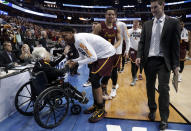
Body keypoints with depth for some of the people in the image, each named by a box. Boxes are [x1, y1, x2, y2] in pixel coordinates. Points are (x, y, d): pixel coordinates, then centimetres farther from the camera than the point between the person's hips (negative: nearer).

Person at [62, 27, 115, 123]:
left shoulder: (79, 40, -24)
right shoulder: (76, 41, 7)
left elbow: (93, 58, -27)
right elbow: (83, 57, 14)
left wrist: (76, 63, -20)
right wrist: (73, 61, -3)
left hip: (106, 54, -10)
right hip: (99, 55, 10)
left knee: (95, 80, -14)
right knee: (93, 80, 10)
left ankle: (101, 110, -2)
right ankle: (96, 105, 24)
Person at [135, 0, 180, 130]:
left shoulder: (173, 22, 0)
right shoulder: (147, 24, 10)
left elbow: (176, 44, -3)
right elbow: (142, 42, 9)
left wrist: (176, 64, -6)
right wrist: (139, 56, -7)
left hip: (163, 61, -3)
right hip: (149, 60, 4)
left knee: (163, 89, -5)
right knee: (150, 87, 12)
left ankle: (164, 118, 10)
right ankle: (152, 110, 32)